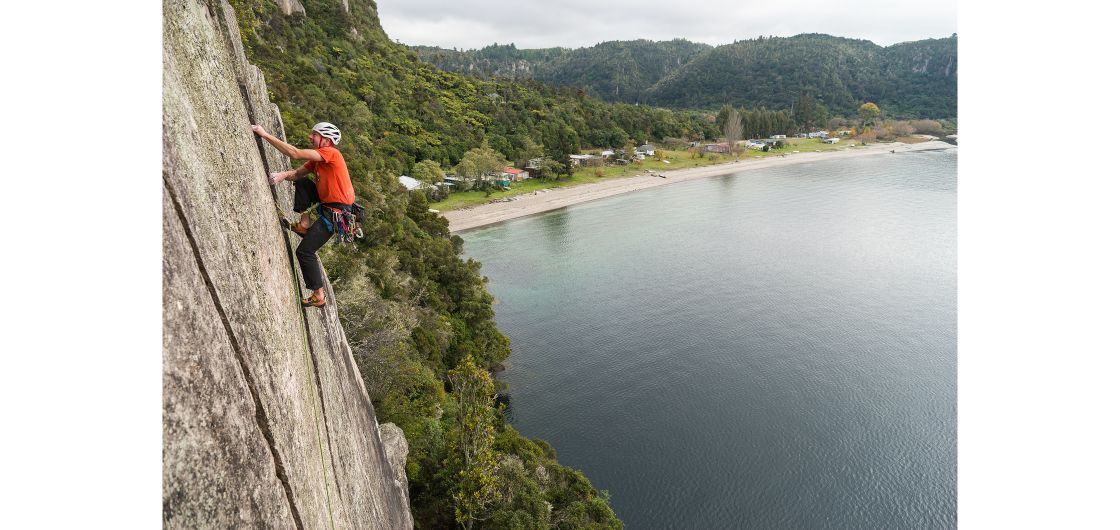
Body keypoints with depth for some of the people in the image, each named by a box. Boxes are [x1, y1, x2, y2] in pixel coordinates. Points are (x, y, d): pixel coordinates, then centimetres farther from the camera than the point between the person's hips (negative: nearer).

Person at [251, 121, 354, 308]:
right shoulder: (317, 158, 14)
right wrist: (284, 175, -11)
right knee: (301, 182, 13)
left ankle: (319, 296, 2)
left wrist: (266, 135, -20)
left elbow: (295, 154, -24)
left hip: (337, 212, -9)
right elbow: (298, 173, 12)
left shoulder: (330, 152, -15)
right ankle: (305, 224, 9)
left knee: (304, 251, -7)